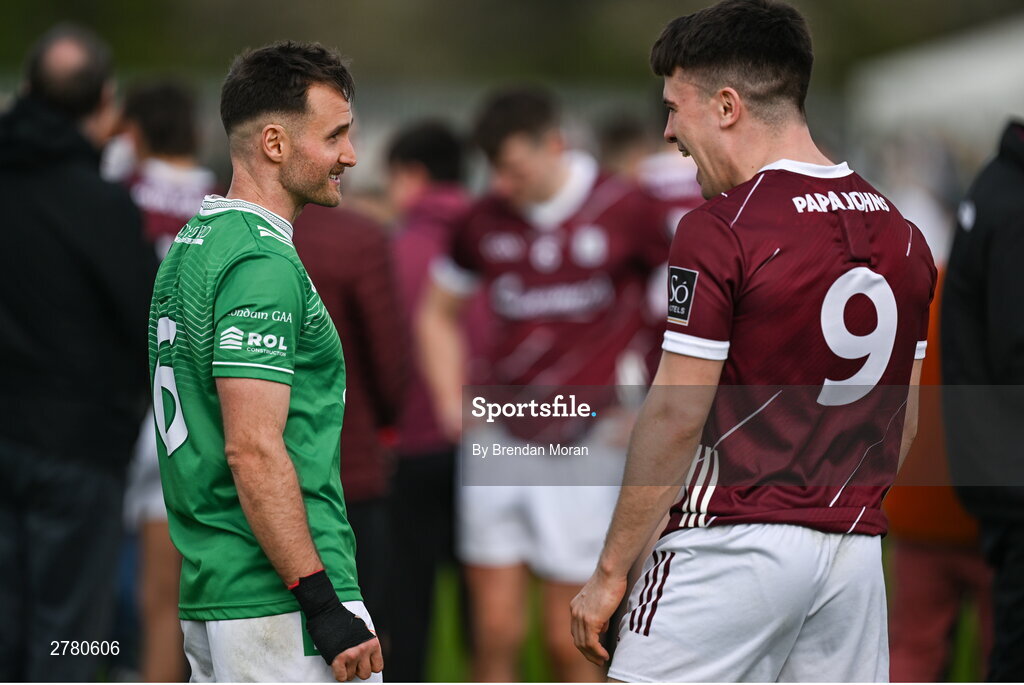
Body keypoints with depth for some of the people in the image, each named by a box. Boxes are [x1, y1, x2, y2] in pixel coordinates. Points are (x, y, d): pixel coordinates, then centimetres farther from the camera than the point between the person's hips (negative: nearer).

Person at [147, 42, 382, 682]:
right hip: (280, 605, -10)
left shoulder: (190, 247, 16)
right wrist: (323, 603, -22)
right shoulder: (263, 264, -15)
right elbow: (254, 449, -22)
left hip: (208, 596, 10)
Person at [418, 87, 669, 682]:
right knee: (496, 633, 0)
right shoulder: (485, 220, 6)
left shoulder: (626, 210, -5)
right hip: (497, 444, 3)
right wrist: (453, 405, 11)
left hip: (587, 446, -3)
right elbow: (439, 313, 22)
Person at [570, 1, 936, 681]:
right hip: (855, 558, 7)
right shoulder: (902, 234, 10)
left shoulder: (720, 230, -12)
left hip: (735, 542, -7)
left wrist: (610, 572, -7)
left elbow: (676, 417, -13)